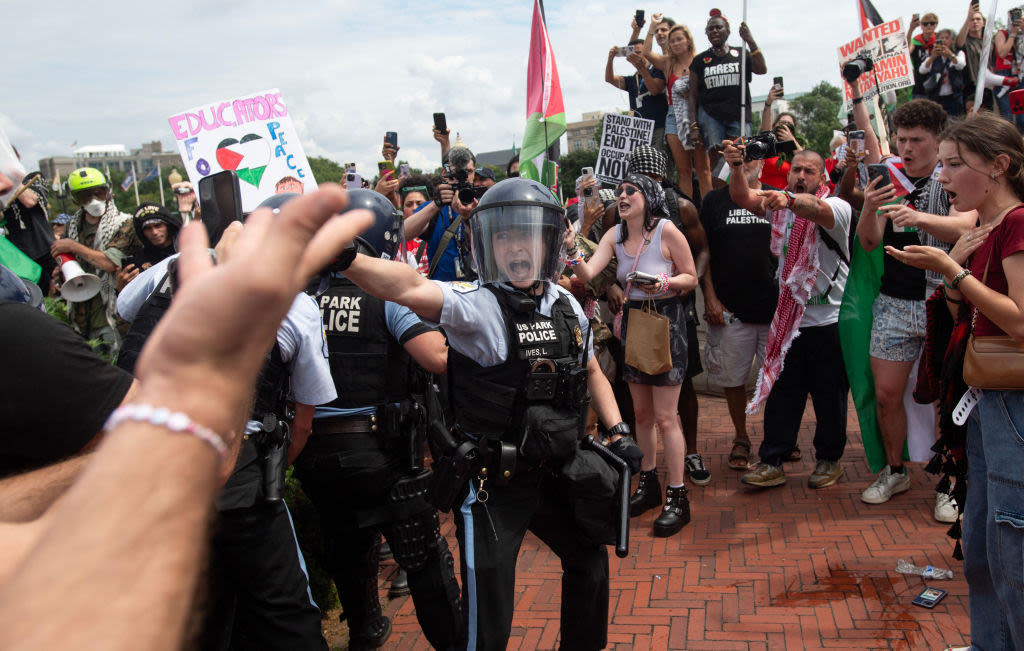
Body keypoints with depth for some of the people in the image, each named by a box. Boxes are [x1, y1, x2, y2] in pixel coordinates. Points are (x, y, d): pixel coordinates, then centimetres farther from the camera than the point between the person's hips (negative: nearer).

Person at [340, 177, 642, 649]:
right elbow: (410, 289, -37)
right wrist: (345, 258, -53)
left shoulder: (567, 306, 3)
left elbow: (590, 371, 18)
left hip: (556, 473, 7)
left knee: (589, 560, 26)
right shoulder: (476, 305, -17)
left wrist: (618, 430, 9)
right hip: (491, 486, -6)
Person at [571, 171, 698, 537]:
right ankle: (648, 483, 29)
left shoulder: (666, 231, -12)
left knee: (665, 417, -6)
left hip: (665, 320, -6)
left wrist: (665, 282, -25)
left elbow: (691, 277, -6)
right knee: (642, 413, 14)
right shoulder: (615, 235, 3)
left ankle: (677, 498, 4)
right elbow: (588, 273, -10)